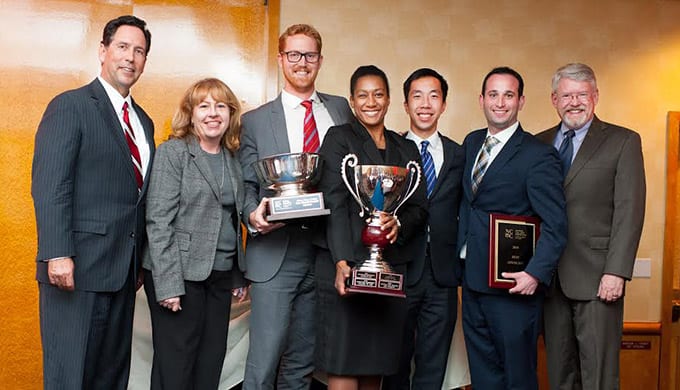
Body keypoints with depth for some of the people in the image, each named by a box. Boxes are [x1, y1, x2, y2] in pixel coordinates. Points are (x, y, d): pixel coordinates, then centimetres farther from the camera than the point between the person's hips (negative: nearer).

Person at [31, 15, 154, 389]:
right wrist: (58, 255, -21)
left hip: (124, 270, 7)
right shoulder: (70, 106, -5)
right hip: (78, 267, -7)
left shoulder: (143, 120, 16)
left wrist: (140, 259, 14)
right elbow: (49, 186, -13)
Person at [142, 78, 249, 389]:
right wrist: (168, 283, -18)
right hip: (181, 274, -5)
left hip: (221, 276, 6)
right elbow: (158, 221, -12)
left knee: (211, 363, 9)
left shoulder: (232, 159, 11)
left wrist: (239, 276, 10)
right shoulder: (173, 152, -6)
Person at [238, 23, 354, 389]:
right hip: (276, 253, -2)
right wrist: (254, 215, -16)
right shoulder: (255, 120, 5)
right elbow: (246, 186, 5)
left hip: (326, 249, 3)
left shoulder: (341, 109, 11)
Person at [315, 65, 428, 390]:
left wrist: (398, 223, -12)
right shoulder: (339, 138, 4)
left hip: (391, 268, 4)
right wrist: (343, 262, -19)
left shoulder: (406, 149, 18)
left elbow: (419, 207, 11)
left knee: (377, 363, 7)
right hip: (347, 264, -4)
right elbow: (335, 204, -7)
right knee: (343, 364, -4)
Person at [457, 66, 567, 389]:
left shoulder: (539, 155, -11)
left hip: (513, 285, -6)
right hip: (472, 280, 7)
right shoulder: (471, 143, 10)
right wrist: (462, 258, 10)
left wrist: (536, 274, -25)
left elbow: (556, 226, -14)